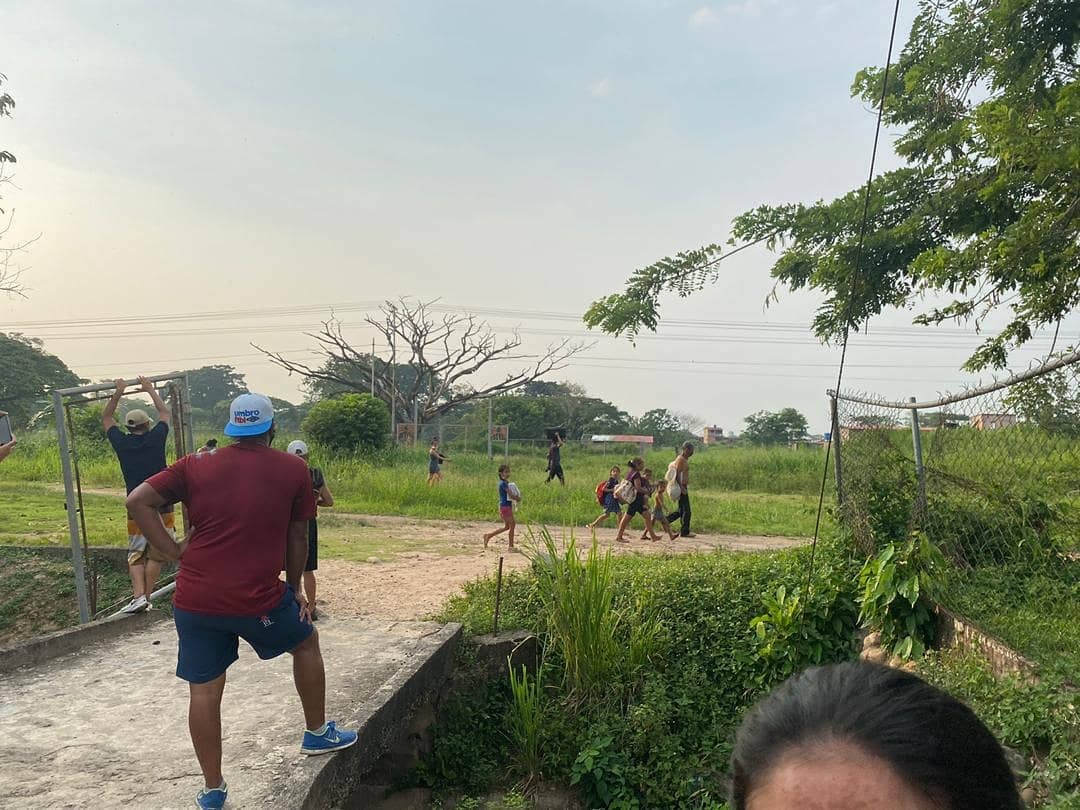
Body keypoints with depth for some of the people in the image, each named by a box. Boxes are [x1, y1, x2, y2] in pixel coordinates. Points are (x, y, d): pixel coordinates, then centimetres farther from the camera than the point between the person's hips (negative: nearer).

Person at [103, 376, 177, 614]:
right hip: (162, 506, -1)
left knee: (136, 554, 9)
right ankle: (146, 597, 5)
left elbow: (106, 418, 20)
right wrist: (150, 389, 26)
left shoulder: (121, 443, 1)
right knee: (156, 555, 7)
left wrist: (118, 393, 20)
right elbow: (165, 413, 18)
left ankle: (139, 596, -8)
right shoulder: (155, 438, -2)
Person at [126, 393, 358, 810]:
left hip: (194, 602, 2)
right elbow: (297, 536, 5)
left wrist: (174, 551, 0)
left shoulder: (196, 466, 3)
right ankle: (317, 733, 36)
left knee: (203, 691, 14)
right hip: (258, 600, -2)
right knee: (306, 642, 25)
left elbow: (137, 501, -3)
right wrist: (295, 588, 16)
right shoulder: (294, 469, -1)